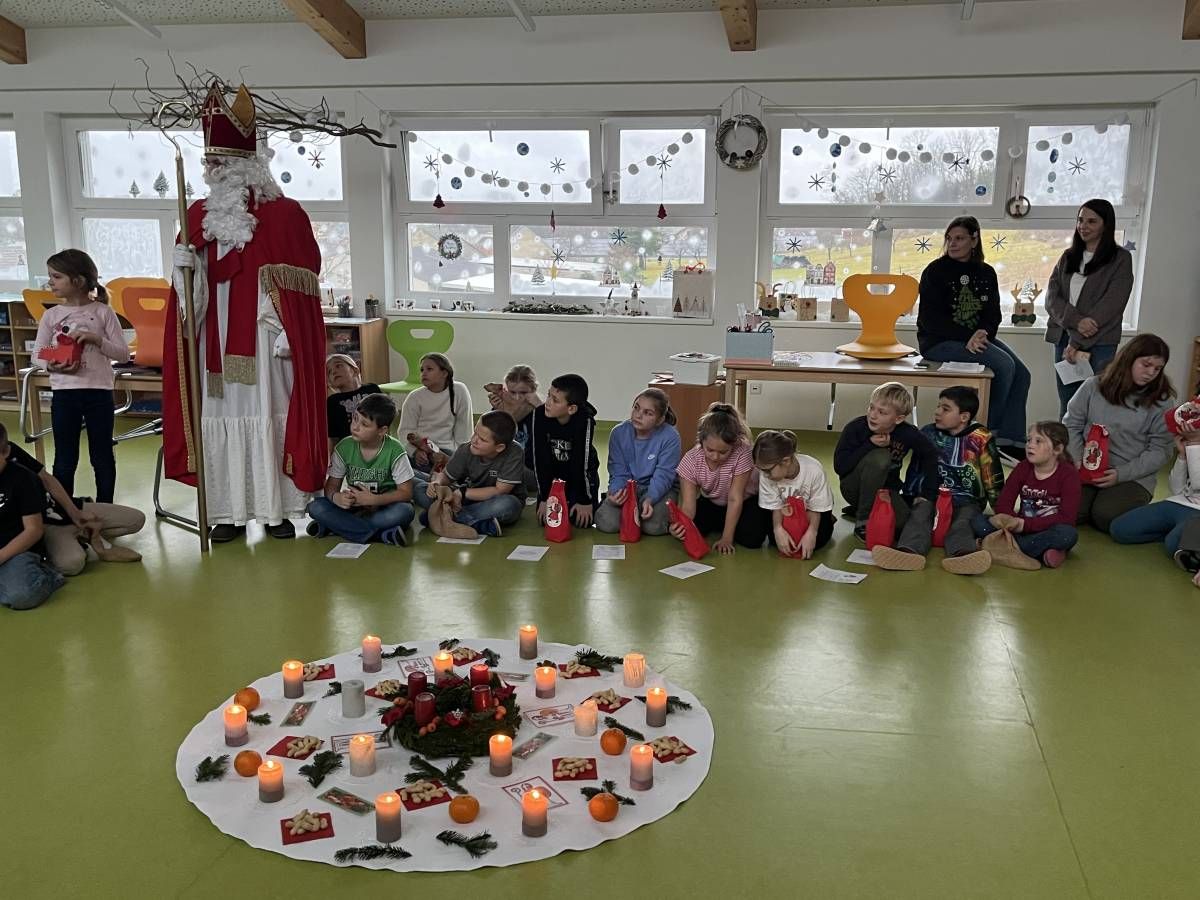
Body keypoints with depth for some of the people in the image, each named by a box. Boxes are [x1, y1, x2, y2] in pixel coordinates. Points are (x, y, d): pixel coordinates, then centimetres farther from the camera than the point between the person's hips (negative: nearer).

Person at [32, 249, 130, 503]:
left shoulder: (103, 312, -2)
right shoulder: (51, 315, 5)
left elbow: (123, 354, -3)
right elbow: (37, 355, 7)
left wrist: (96, 339, -18)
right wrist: (51, 366, -15)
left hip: (99, 392, -2)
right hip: (63, 394, 2)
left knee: (102, 457, 7)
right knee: (65, 459, 8)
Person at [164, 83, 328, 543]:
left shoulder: (284, 213, -5)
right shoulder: (199, 214, 9)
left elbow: (299, 280, -6)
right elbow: (190, 282, 14)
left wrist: (287, 331, -11)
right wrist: (183, 265, -9)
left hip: (263, 336, -4)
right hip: (215, 338, 4)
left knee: (269, 414, 0)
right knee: (222, 415, 5)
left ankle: (278, 509, 9)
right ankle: (230, 511, 13)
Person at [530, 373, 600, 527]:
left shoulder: (585, 421, -32)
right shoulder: (539, 415, -24)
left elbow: (582, 462, -26)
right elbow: (540, 458, -19)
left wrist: (585, 500, -19)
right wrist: (545, 497, -15)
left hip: (582, 473, -2)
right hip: (552, 473, 3)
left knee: (582, 520, -12)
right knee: (546, 518, -8)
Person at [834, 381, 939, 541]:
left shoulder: (909, 434, -16)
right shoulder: (855, 428, -21)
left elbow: (929, 456, 1)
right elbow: (839, 467, -24)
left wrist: (928, 495, -5)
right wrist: (869, 444, -30)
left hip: (886, 489, 3)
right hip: (855, 488, -3)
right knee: (880, 456, -32)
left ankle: (860, 508, 8)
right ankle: (862, 520, -18)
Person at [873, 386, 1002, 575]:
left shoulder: (980, 439, -2)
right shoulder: (929, 434, 7)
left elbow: (993, 477, 3)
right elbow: (915, 469, 15)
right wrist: (916, 494, 5)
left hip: (968, 501, -2)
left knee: (962, 522, -31)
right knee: (919, 515, -28)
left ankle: (961, 555, -62)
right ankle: (910, 552, -55)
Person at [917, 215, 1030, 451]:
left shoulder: (986, 273, 12)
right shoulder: (935, 271, -5)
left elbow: (994, 314, 7)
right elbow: (930, 319, -12)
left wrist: (983, 334, -16)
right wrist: (967, 338, -22)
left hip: (977, 338, 7)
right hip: (938, 342, -7)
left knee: (1021, 374, -8)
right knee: (1004, 365, -23)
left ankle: (1010, 438, -6)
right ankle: (990, 430, -10)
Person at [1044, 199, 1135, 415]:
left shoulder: (1120, 259, 1)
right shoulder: (1068, 257, 15)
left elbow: (1110, 305, -8)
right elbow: (1052, 297, 5)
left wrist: (1078, 342, -13)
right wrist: (1076, 321, -14)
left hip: (1099, 344, -4)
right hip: (1064, 338, 4)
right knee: (1066, 405, 5)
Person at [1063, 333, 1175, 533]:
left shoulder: (1161, 402, -1)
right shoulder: (1093, 386, 3)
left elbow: (1159, 451, -3)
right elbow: (1071, 426, 8)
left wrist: (1120, 474, -14)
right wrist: (1077, 461, -6)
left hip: (1133, 478, -1)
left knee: (1106, 518, -26)